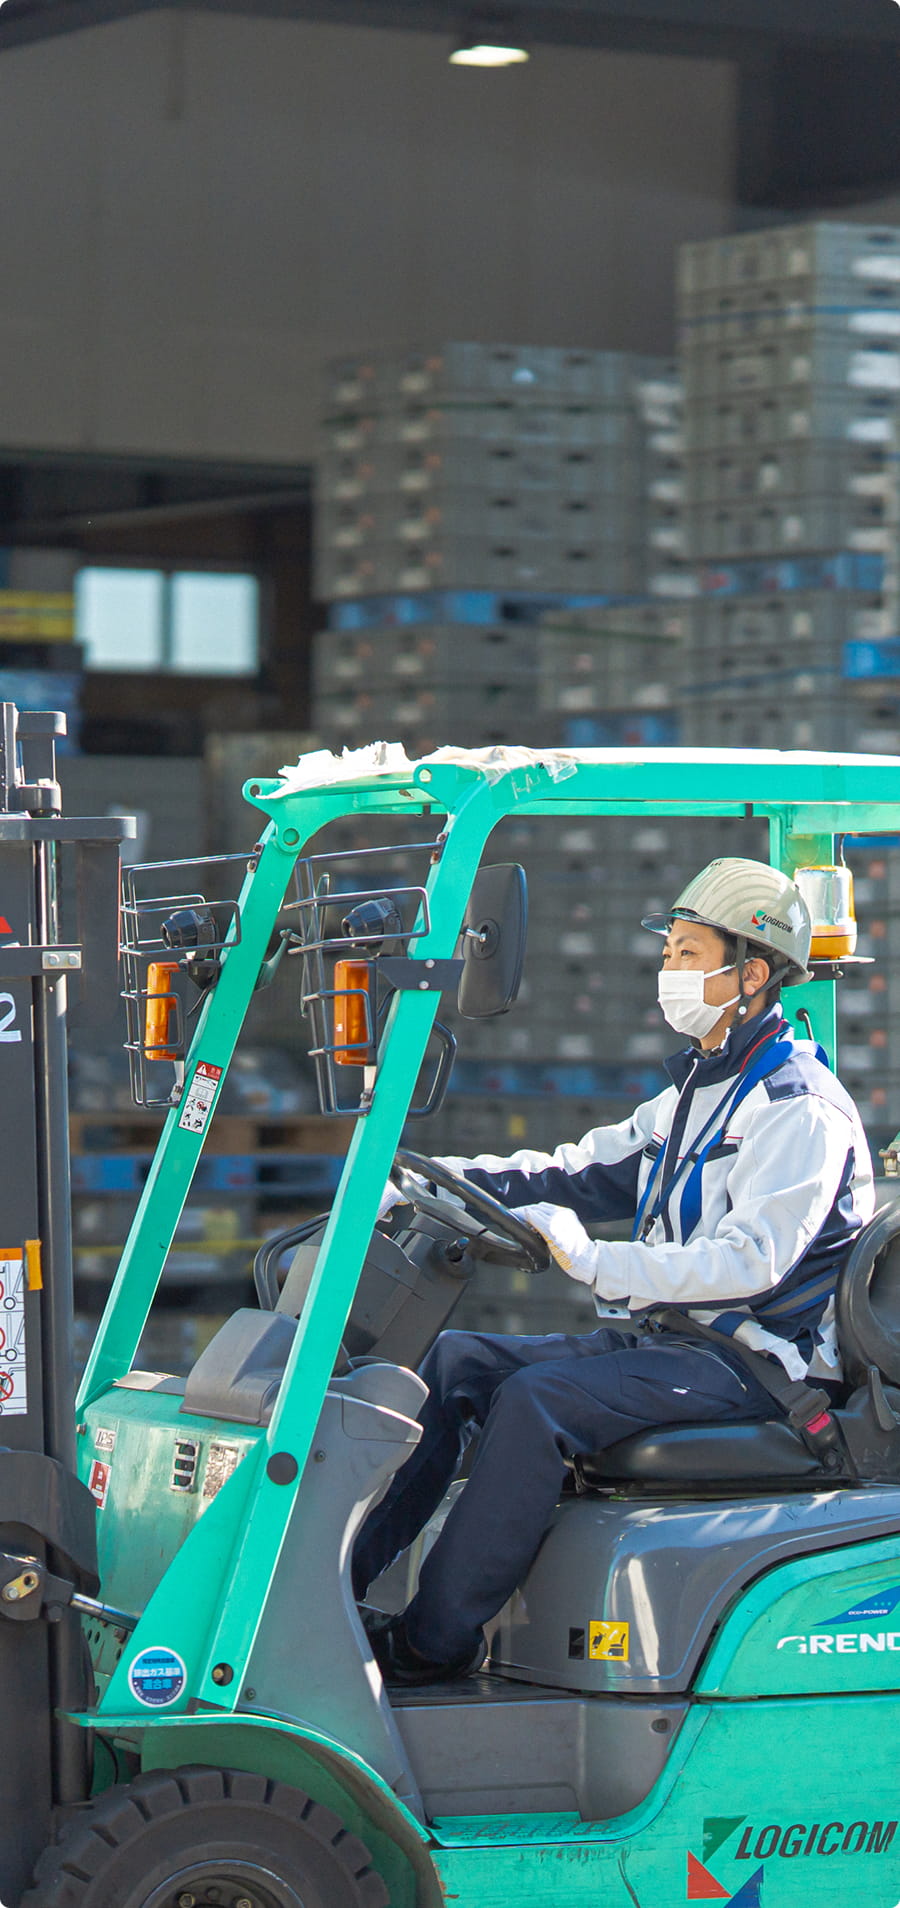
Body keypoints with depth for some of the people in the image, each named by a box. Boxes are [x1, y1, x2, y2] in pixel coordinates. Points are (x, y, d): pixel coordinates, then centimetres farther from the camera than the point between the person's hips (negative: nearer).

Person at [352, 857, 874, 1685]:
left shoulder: (800, 1108, -13)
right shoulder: (693, 1094, 18)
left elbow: (750, 1261, -25)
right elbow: (580, 1172, 17)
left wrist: (596, 1262, -31)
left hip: (754, 1362, -10)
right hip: (670, 1338, 10)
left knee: (538, 1399, -28)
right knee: (458, 1358, -1)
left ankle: (435, 1639, -23)